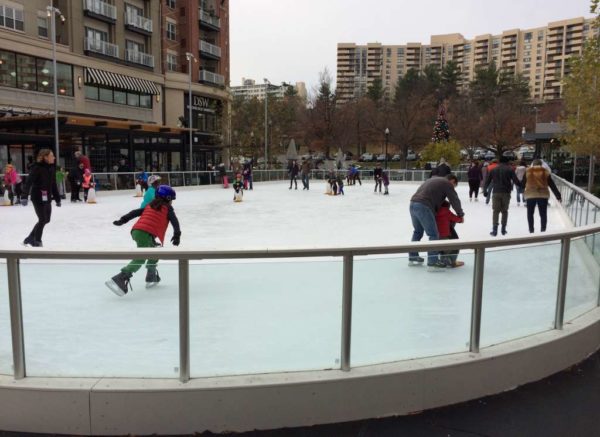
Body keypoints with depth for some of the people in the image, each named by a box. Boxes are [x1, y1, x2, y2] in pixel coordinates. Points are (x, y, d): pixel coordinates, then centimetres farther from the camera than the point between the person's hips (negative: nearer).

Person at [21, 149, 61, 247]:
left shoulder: (52, 168, 6)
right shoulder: (37, 168, -16)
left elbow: (53, 185, 13)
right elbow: (28, 182, -22)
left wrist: (57, 199, 15)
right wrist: (24, 196, -32)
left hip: (47, 198, 8)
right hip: (38, 198, -8)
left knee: (46, 219, 13)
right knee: (42, 219, -2)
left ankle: (30, 238, 28)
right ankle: (37, 242, 16)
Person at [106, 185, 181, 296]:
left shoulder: (150, 206, 27)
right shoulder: (167, 208, 12)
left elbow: (135, 212, 19)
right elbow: (174, 221, -1)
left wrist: (123, 220, 16)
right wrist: (177, 235, -5)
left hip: (136, 230, 8)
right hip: (146, 233, -8)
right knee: (140, 259, -13)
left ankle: (151, 277, 24)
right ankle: (119, 279, -28)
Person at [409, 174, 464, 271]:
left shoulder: (434, 179, 30)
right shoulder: (447, 183, 6)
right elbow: (455, 201, 6)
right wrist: (460, 214, 20)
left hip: (413, 203, 9)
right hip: (423, 207, -9)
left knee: (418, 231, 24)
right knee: (433, 235, -3)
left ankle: (413, 257, 33)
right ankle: (433, 262, -3)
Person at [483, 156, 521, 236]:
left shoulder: (493, 169, 9)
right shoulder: (510, 169, 2)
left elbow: (487, 181, 9)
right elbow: (515, 181, -7)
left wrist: (485, 190, 18)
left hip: (496, 193, 1)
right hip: (506, 193, -1)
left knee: (496, 211, 4)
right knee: (504, 211, 11)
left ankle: (495, 230, -5)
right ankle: (503, 229, 14)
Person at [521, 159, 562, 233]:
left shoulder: (528, 171, 4)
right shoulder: (545, 172, 6)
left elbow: (523, 183, 7)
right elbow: (552, 185, 7)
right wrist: (558, 196, 10)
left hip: (530, 195, -1)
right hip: (543, 195, 1)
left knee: (530, 213, 12)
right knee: (543, 214, 9)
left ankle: (531, 231, 10)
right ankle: (543, 231, 6)